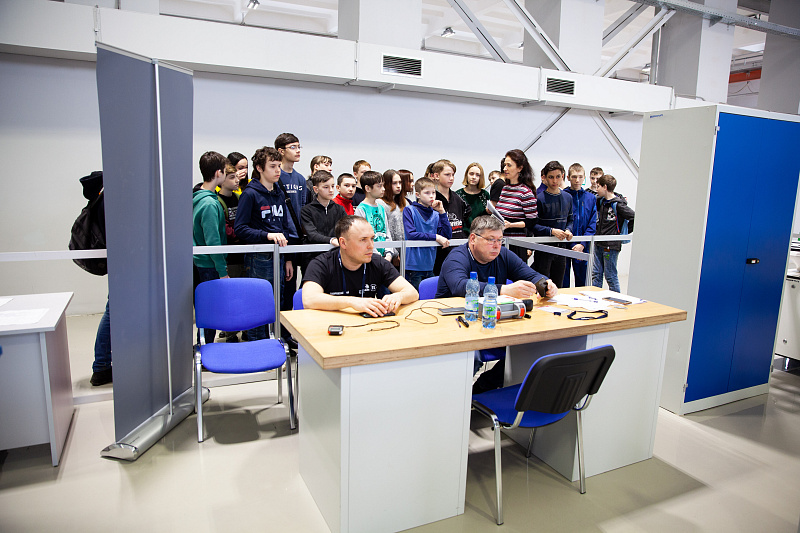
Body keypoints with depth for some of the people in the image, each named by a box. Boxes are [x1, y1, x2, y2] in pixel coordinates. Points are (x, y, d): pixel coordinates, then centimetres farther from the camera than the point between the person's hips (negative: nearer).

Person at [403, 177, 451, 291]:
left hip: (429, 266, 5)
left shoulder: (435, 214, 11)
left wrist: (442, 212, -3)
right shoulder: (409, 210, -3)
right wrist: (435, 237, -17)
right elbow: (411, 234, -15)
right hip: (413, 266, -5)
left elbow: (448, 235, 4)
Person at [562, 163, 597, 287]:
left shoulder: (591, 198, 7)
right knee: (563, 283, 5)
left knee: (582, 282, 11)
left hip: (582, 248, 3)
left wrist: (582, 244, -8)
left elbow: (592, 225, 2)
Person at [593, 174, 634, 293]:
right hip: (599, 244, 7)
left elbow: (635, 218, -16)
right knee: (596, 274, 11)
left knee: (610, 276, 1)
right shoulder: (601, 201, 9)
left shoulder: (618, 204, -13)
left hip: (611, 246, -7)